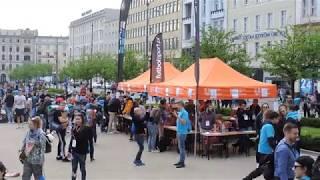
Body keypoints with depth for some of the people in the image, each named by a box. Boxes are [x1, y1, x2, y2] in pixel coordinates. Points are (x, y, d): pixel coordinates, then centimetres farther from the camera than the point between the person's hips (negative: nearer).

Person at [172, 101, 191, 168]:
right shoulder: (180, 112, 13)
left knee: (182, 147, -6)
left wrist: (177, 116, -25)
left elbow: (184, 122, -23)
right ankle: (181, 161, 23)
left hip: (182, 132, -10)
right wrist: (176, 115, 13)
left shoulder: (184, 112, -14)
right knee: (180, 147, 14)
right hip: (179, 131, 10)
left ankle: (182, 163, -1)